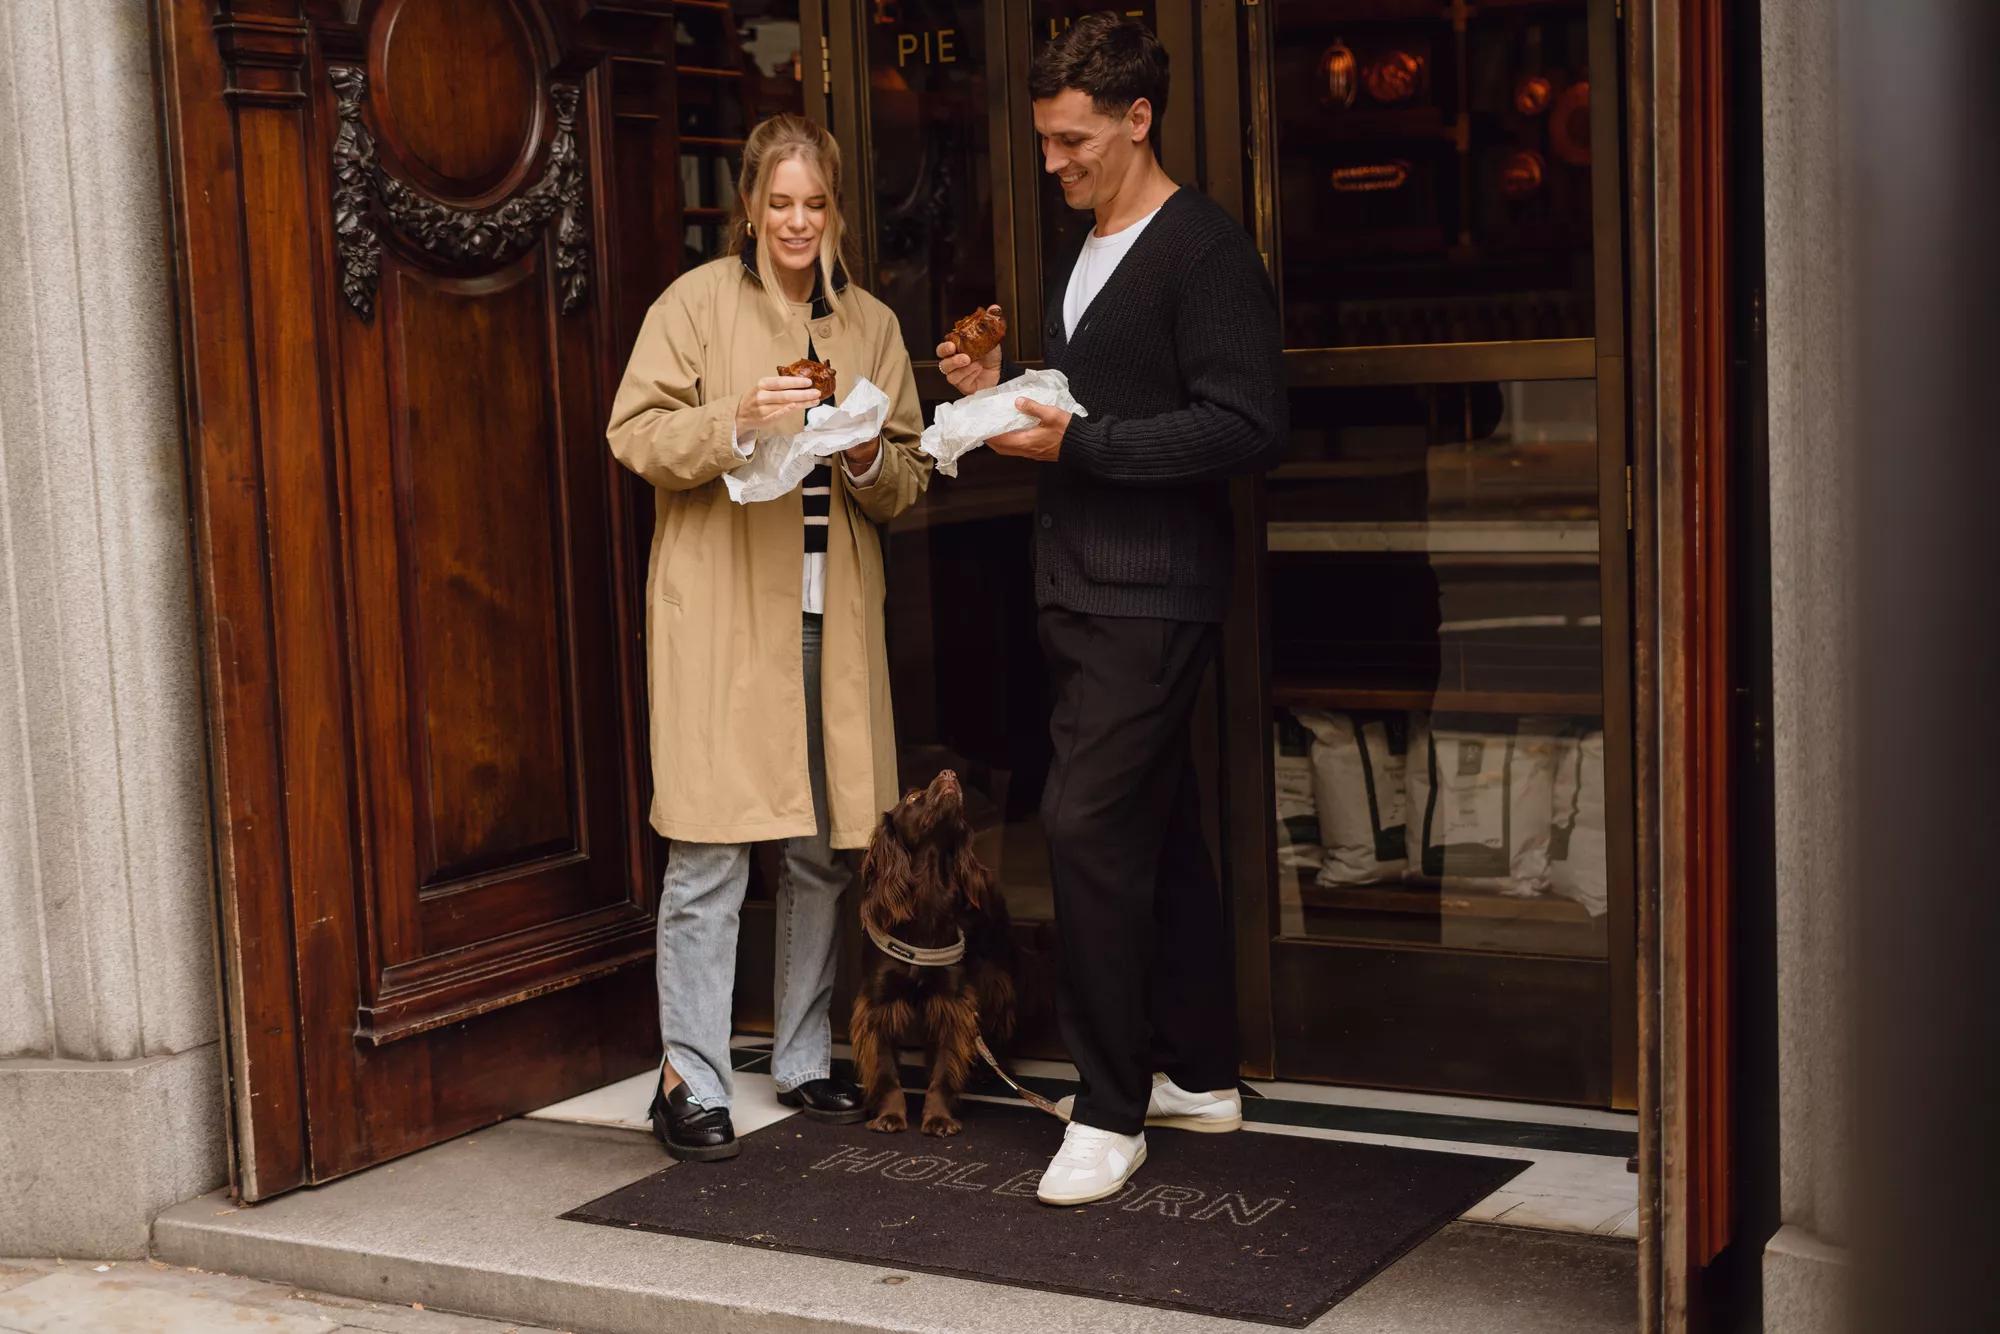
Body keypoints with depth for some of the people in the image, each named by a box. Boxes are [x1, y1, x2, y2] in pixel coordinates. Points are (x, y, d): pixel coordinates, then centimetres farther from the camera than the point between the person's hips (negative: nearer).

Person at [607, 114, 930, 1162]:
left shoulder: (872, 325, 14)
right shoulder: (697, 302, 2)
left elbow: (910, 478, 16)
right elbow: (635, 434, -4)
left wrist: (867, 457, -6)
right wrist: (736, 425, -19)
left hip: (831, 615, 5)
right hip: (719, 613, -4)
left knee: (824, 847, 9)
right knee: (709, 850, -6)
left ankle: (804, 1059, 24)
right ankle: (690, 1079, 3)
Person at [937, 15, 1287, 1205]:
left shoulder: (1204, 250, -11)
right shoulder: (1084, 258, 18)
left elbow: (1249, 427, -19)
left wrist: (1076, 442, -20)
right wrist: (1007, 393, 8)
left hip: (1153, 600, -9)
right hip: (1085, 592, 9)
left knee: (1089, 823, -13)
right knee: (1158, 831, 14)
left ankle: (1113, 1111, -3)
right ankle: (1199, 1074, 24)